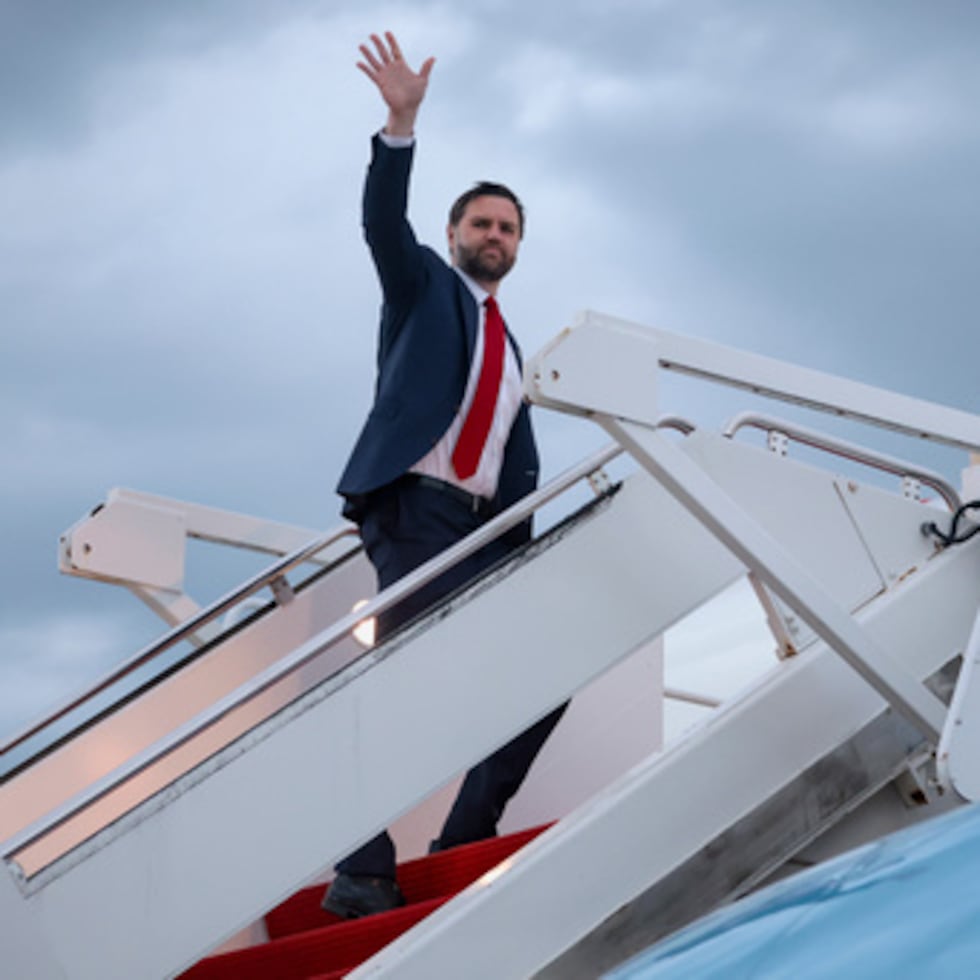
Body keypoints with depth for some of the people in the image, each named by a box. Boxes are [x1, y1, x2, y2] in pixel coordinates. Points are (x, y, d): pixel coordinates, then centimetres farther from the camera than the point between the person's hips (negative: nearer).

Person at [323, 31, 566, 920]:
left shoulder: (508, 345, 27)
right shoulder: (424, 285, 12)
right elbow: (384, 221, -8)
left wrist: (527, 551, 11)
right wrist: (401, 125, -22)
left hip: (487, 530, 7)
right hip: (417, 512, -7)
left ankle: (465, 841, 5)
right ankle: (362, 873, -18)